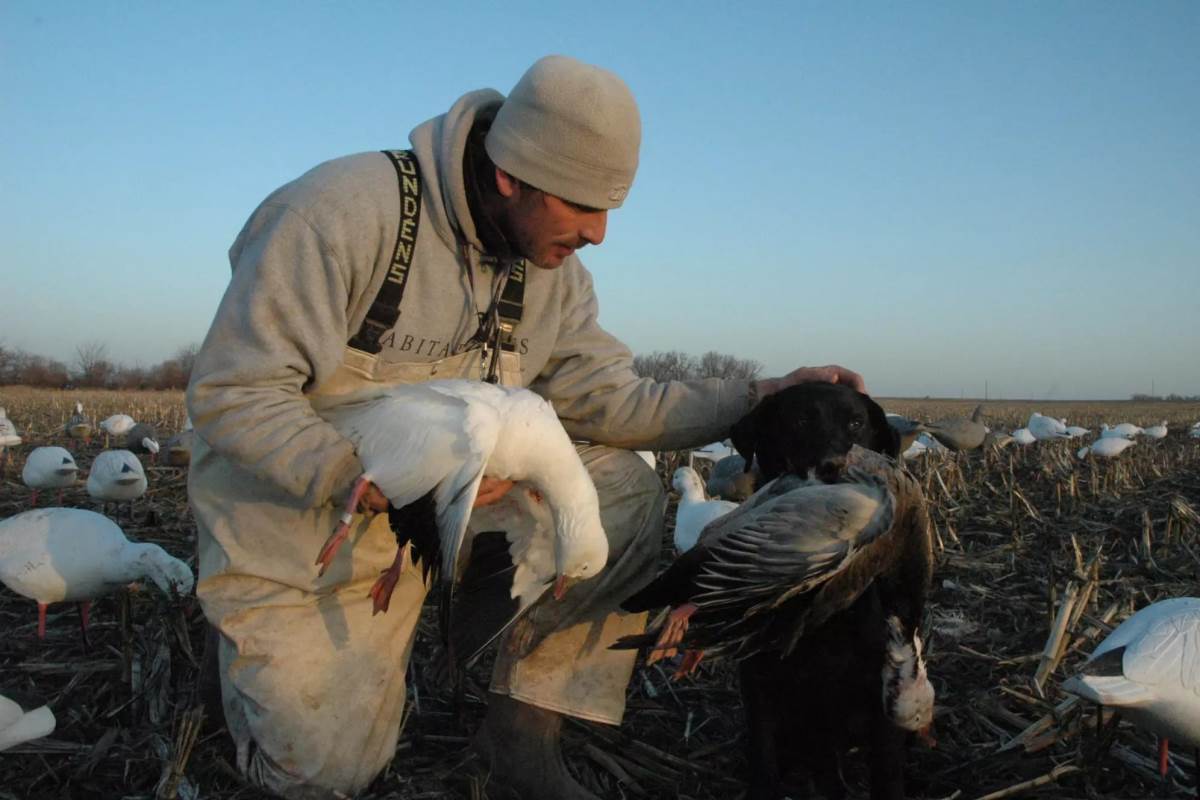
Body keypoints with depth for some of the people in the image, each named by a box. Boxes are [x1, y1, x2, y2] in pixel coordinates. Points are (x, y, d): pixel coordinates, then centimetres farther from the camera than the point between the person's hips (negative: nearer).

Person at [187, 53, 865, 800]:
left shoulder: (551, 271, -3)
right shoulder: (342, 211, -25)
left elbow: (608, 399, -5)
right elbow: (230, 394, -25)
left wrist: (766, 396, -15)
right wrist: (370, 479, -39)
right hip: (298, 526, -5)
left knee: (627, 491, -11)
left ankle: (523, 735, 1)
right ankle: (260, 656, 26)